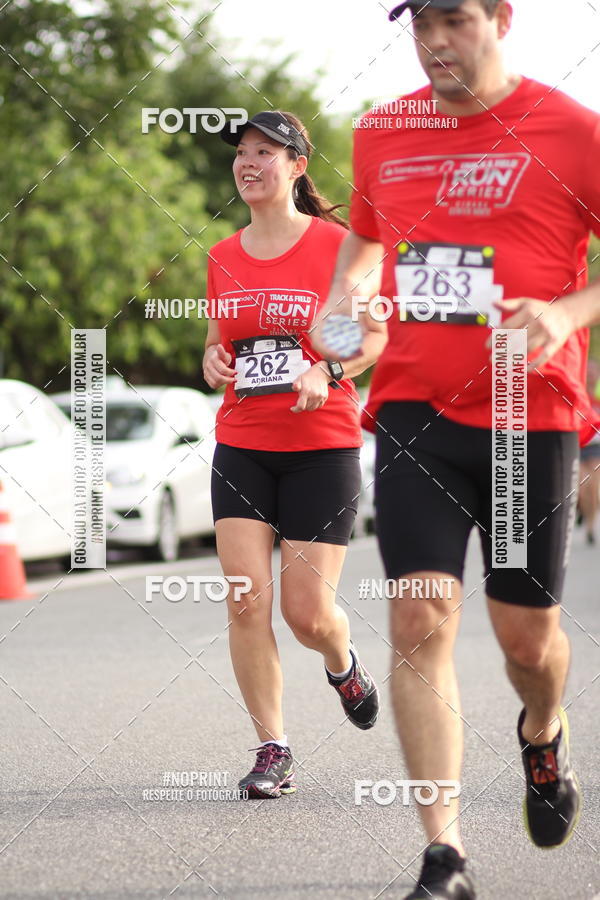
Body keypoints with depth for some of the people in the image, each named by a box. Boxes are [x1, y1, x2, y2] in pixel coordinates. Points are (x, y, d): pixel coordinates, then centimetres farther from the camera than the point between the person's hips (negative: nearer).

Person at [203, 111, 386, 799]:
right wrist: (212, 360, -2)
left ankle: (342, 664, 32)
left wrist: (327, 370, -17)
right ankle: (273, 751, 0)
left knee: (308, 612, -4)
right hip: (241, 446, 4)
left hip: (322, 446, -3)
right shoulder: (223, 258, 9)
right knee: (246, 600, -9)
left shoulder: (336, 244, -4)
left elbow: (375, 336, 1)